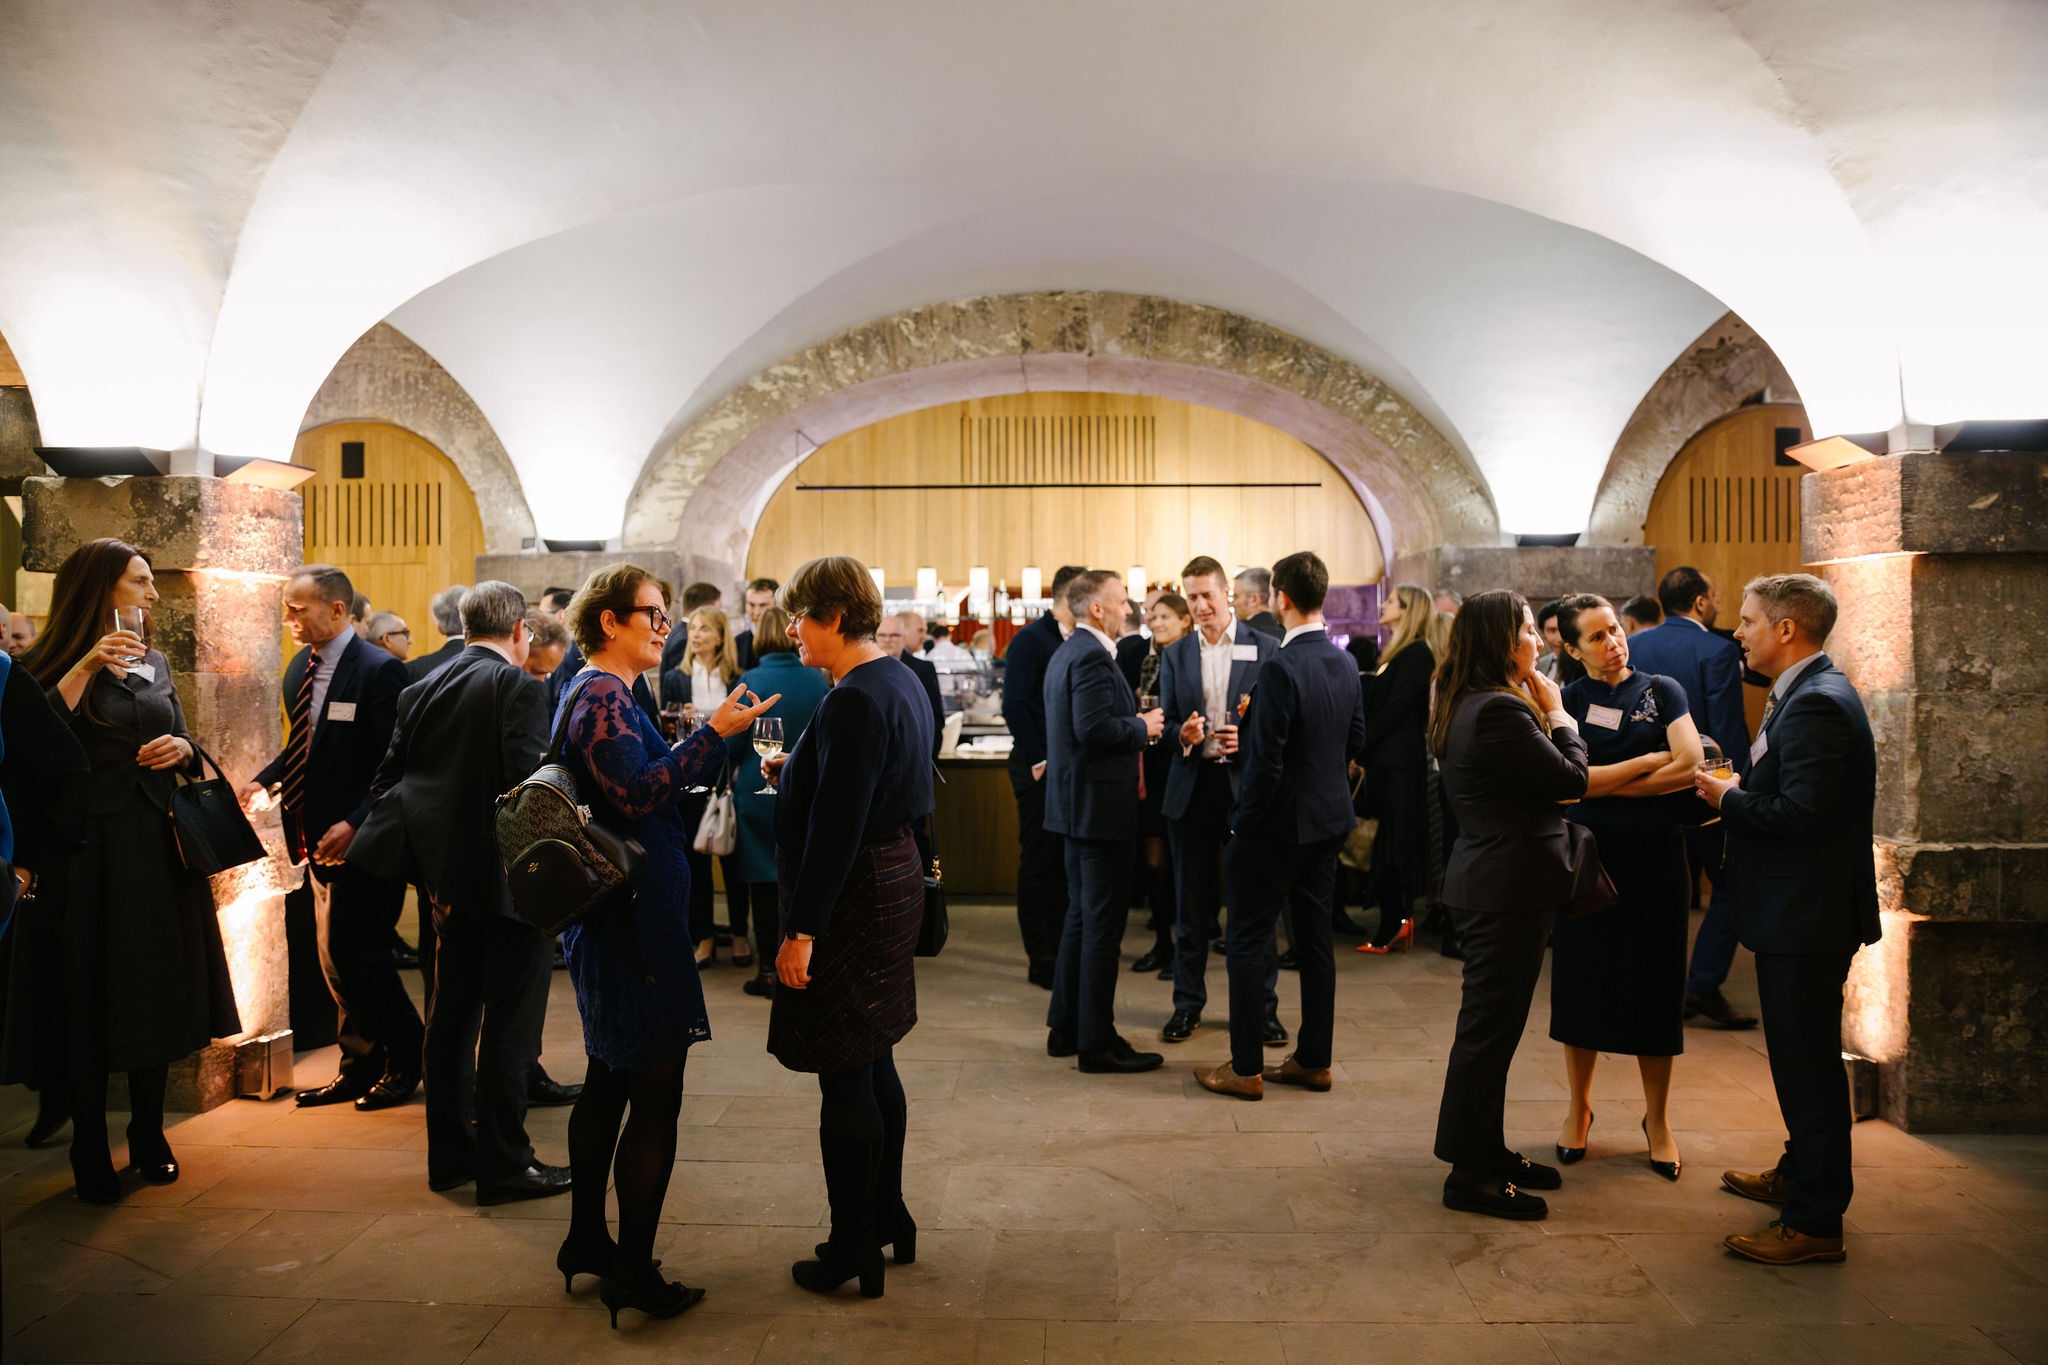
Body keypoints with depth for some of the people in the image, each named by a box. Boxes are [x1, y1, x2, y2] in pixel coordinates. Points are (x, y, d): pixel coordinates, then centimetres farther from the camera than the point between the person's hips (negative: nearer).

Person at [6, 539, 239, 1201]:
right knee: (88, 1002, 2)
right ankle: (90, 1153, 14)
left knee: (157, 993, 10)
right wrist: (84, 668, -25)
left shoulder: (154, 663, 12)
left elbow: (183, 741, 19)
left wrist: (181, 747, -3)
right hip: (88, 850, -5)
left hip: (158, 848, 5)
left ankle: (149, 1137, 23)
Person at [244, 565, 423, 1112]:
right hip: (319, 841, 8)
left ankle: (407, 1058, 18)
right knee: (335, 960, 14)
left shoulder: (378, 672, -15)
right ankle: (360, 1064, 28)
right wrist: (265, 780, 3)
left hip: (362, 842, -8)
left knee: (357, 956, -3)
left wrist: (355, 824, -24)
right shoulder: (300, 669, 10)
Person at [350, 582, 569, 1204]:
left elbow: (390, 776, 9)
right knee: (510, 1020, 1)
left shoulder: (422, 689, 9)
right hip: (506, 875, -7)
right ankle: (504, 1161, 8)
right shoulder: (520, 687, -11)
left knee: (452, 1011, 16)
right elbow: (529, 781, -20)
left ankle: (450, 1152, 27)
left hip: (445, 873, 7)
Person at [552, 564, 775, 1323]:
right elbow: (637, 794, -25)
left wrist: (716, 741, 12)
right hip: (635, 915, -11)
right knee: (656, 1090, -5)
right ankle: (633, 1271, 3)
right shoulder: (601, 697, -15)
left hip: (615, 914, 11)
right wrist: (713, 734, -27)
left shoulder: (600, 694, 16)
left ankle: (586, 1240, 30)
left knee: (610, 1080, 18)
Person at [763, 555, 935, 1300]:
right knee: (873, 1063, 20)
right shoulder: (900, 681, 10)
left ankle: (854, 1248, 15)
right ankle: (888, 1217, 34)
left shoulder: (853, 702, -21)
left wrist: (801, 931, -22)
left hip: (852, 897, -10)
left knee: (845, 1079, 2)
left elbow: (835, 830, -24)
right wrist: (797, 774, 10)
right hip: (893, 878, 10)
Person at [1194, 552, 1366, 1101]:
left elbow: (1265, 762, -22)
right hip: (1329, 819, 8)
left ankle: (1245, 1068, 10)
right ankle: (1314, 1060, 24)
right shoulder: (1345, 663, 4)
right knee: (1315, 941, 15)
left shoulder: (1281, 669, -22)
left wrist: (1243, 824, -11)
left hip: (1279, 824, -8)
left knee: (1248, 942, 3)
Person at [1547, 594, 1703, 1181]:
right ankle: (1578, 1106, 25)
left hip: (1653, 858, 0)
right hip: (1588, 857, 0)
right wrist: (1650, 763, -10)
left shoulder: (1661, 691, 4)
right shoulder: (1566, 702, 2)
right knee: (1583, 983, 7)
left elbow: (1690, 768, -9)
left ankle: (1657, 1119, 21)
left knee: (1653, 985, 6)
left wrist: (1605, 783, -9)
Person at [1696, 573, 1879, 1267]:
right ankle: (1799, 1173, 38)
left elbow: (1801, 812, -27)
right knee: (1801, 1059, 23)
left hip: (1807, 918, -11)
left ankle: (1815, 1221, 9)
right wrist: (1737, 789, 4)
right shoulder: (1807, 694, 13)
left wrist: (1730, 799, -13)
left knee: (1809, 1065, -1)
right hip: (1797, 914, 11)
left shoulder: (1817, 703, -21)